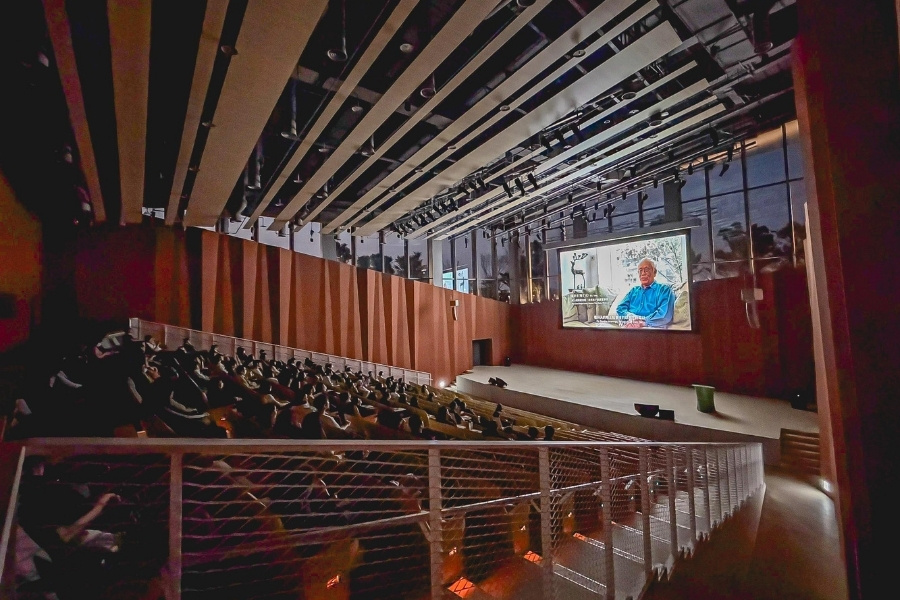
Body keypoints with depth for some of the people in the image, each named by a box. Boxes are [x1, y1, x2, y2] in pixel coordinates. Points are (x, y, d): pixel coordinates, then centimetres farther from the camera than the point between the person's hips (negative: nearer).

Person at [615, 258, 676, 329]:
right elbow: (620, 308, 17)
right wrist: (630, 316, -6)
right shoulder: (634, 290, 28)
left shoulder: (664, 289, 11)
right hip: (630, 326, 5)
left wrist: (643, 322, -16)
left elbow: (665, 315, -5)